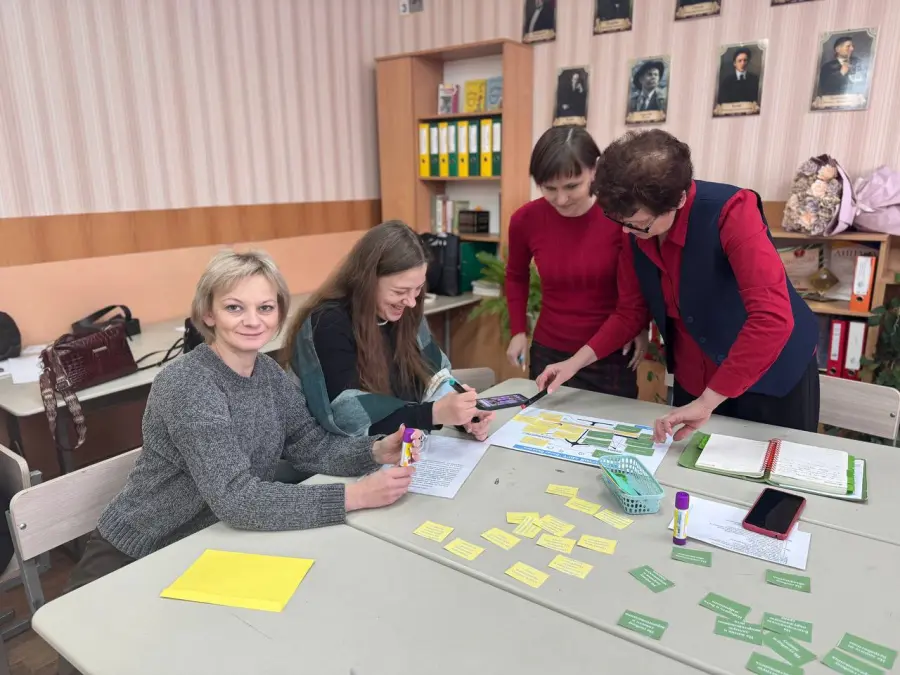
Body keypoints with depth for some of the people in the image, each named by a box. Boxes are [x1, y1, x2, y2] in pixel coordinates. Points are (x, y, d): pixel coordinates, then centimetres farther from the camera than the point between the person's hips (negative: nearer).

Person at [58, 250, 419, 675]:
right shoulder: (186, 386, -28)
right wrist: (354, 497, -37)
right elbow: (236, 500, -34)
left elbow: (312, 447, -2)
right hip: (134, 561, -6)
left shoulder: (269, 373, -5)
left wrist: (376, 452, -22)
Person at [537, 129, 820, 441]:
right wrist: (577, 362, -10)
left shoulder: (731, 212, -29)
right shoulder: (635, 229, -11)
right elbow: (630, 310, 0)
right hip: (692, 381, 5)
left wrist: (707, 402, -37)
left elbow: (773, 318, -38)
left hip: (770, 377, -5)